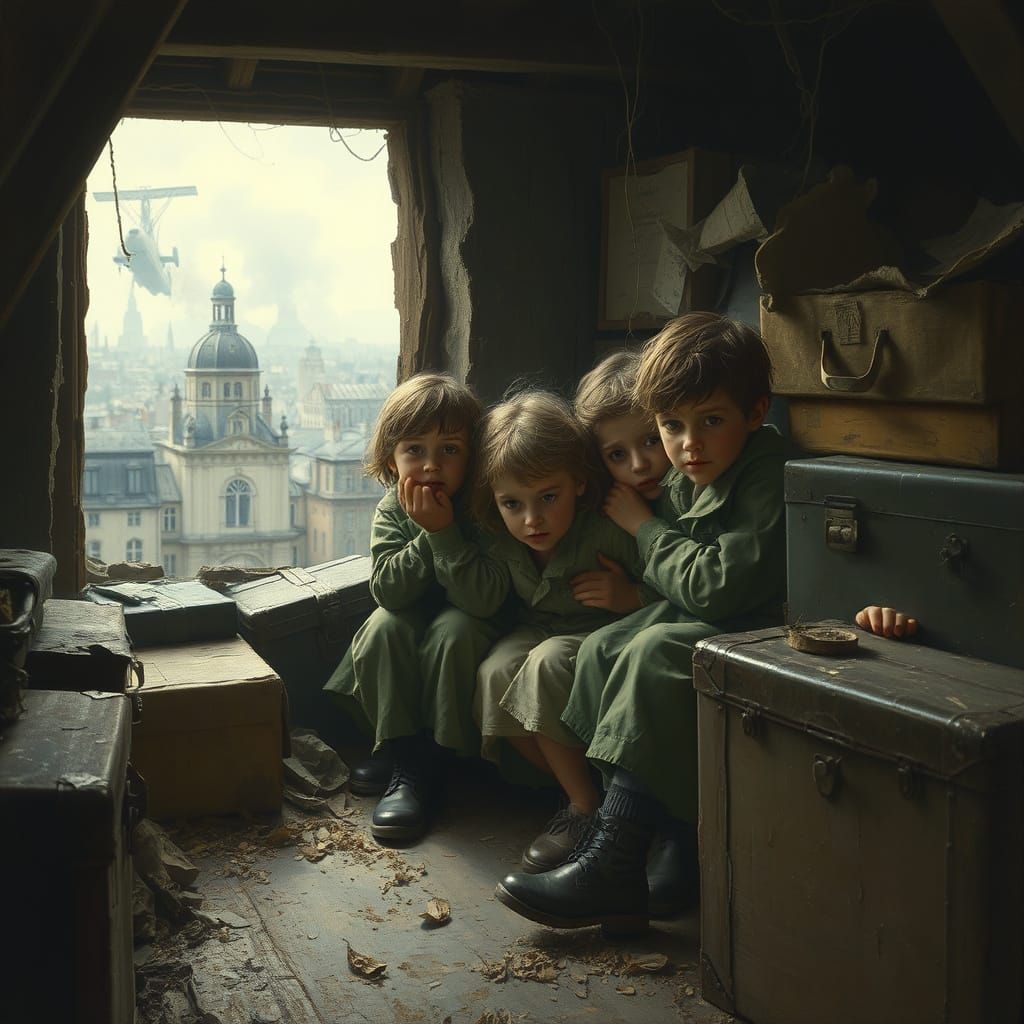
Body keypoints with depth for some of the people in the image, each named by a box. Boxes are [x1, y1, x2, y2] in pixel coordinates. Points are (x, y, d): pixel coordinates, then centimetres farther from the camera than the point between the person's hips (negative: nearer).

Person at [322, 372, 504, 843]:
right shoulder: (393, 510, -12)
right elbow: (389, 591, -23)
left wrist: (446, 532, -38)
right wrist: (426, 536, -34)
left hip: (467, 624, -3)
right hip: (411, 625, 4)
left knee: (455, 628, -34)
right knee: (383, 625, -26)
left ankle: (433, 760, -22)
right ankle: (401, 754, -16)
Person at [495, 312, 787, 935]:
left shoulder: (770, 479, -17)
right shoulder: (680, 484, 8)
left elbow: (720, 585, -26)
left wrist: (643, 527, -12)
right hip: (695, 627, 9)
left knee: (655, 653, -29)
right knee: (602, 648, -10)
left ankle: (611, 866, -25)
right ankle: (689, 844, -11)